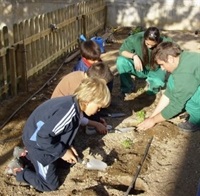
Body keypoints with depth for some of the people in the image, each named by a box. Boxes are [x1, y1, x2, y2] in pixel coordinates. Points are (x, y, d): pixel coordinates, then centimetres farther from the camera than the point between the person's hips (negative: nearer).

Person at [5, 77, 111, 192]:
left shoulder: (73, 104, -7)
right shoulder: (69, 112, -36)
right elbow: (43, 136, -34)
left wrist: (68, 146, -1)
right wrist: (62, 152, -22)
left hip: (47, 139, 9)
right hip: (38, 143, -9)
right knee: (50, 185, 1)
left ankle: (28, 155, 30)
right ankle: (19, 172, 15)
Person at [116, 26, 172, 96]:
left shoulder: (163, 42, -24)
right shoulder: (136, 39, -24)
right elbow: (122, 51, -13)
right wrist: (134, 56, -31)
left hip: (155, 71, -1)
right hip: (138, 68, 2)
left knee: (157, 83, -35)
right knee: (120, 61, -26)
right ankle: (128, 89, -5)